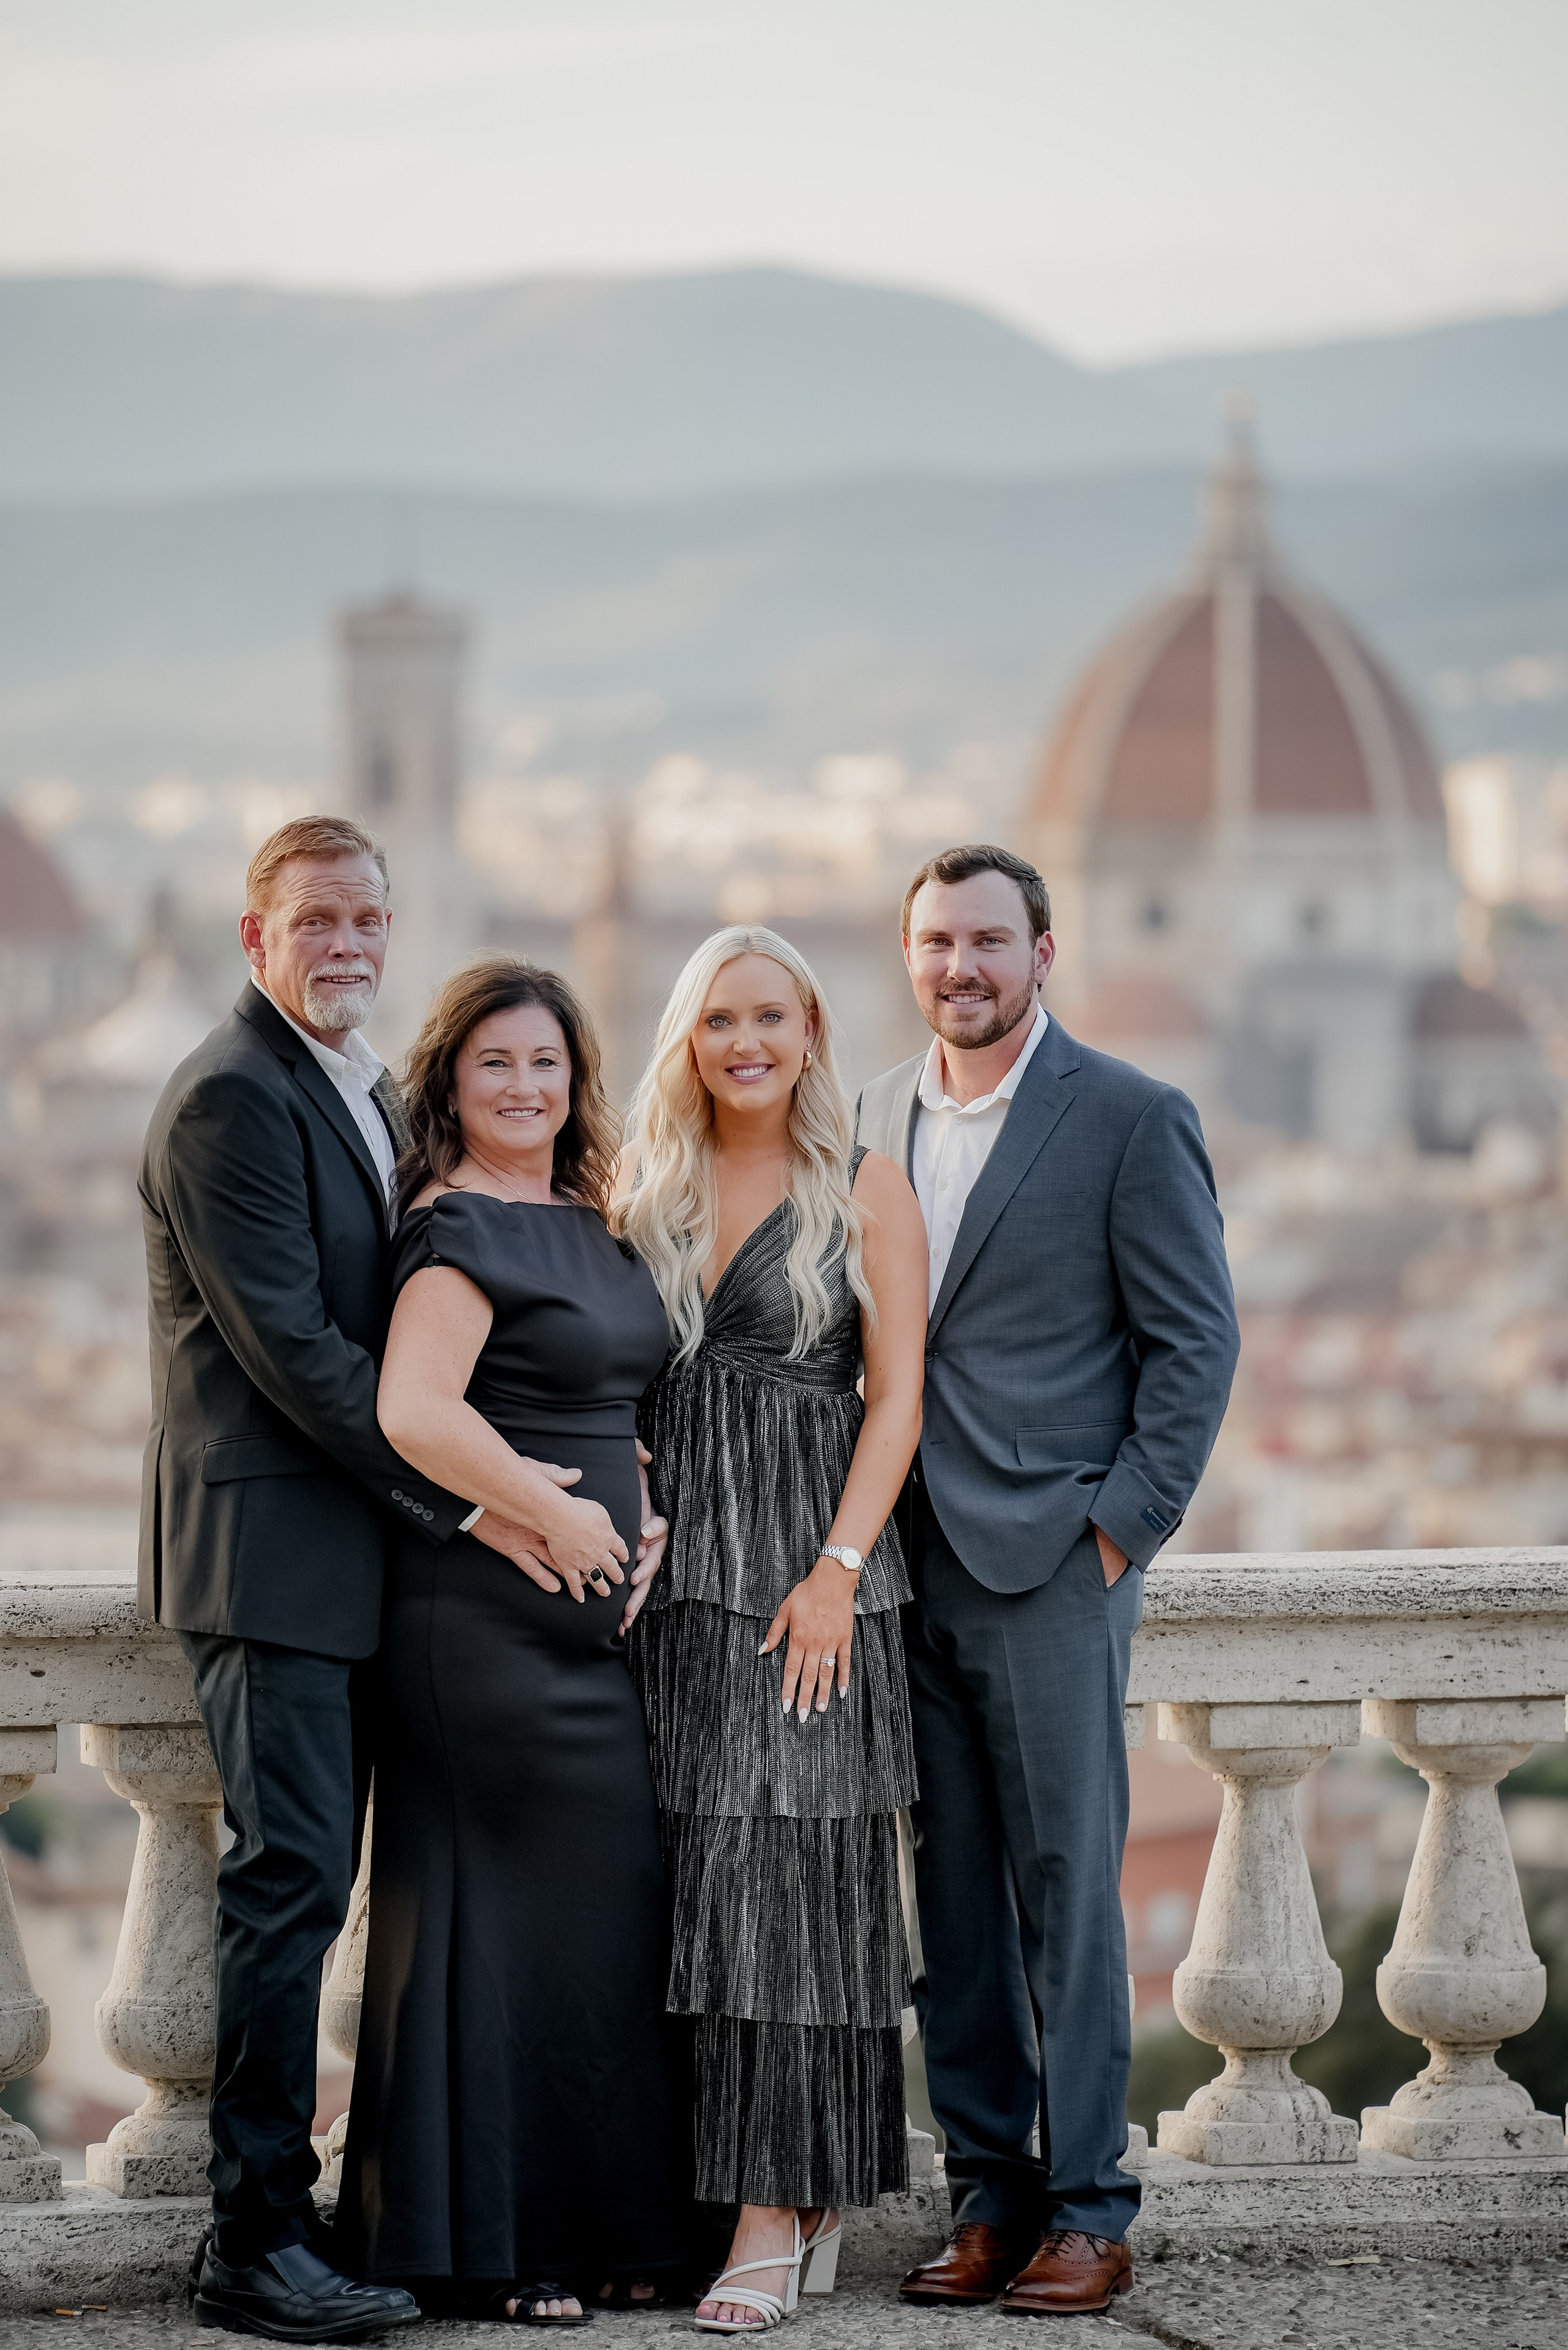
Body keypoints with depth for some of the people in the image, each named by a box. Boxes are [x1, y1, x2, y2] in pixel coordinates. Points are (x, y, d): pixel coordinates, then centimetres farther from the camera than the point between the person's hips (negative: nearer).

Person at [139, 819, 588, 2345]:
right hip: (265, 1547, -9)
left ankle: (273, 2213, 15)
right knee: (291, 1874, -10)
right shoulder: (229, 1099, -12)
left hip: (351, 1548, 9)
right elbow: (289, 1345, -18)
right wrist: (462, 1501, -16)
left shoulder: (370, 1099, 17)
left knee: (309, 1878, 10)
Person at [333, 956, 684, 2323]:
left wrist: (646, 1520, 7)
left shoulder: (590, 1222, 16)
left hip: (594, 1614, 9)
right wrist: (555, 1517, -18)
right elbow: (415, 1410, -26)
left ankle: (590, 2224, 19)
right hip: (490, 1624, -9)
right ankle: (488, 2253, 3)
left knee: (602, 1904, 10)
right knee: (507, 1909, -5)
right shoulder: (461, 1228, -12)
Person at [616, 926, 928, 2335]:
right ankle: (804, 2202, 8)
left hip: (809, 1563, -4)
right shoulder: (646, 1191, 13)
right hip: (672, 1566, 4)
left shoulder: (865, 1189, 1)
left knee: (785, 1866, -9)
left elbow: (898, 1396, -4)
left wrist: (836, 1568, -14)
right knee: (700, 1879, 2)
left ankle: (778, 2218, -9)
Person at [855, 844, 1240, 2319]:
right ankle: (987, 2198, 16)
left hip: (1052, 1567, -5)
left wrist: (1125, 1522, -9)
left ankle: (1087, 2214, 3)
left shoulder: (1132, 1119, -4)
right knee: (952, 1903, 8)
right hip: (907, 1571, 5)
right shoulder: (875, 1117, 13)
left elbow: (1197, 1335, -4)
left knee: (1067, 1894, -3)